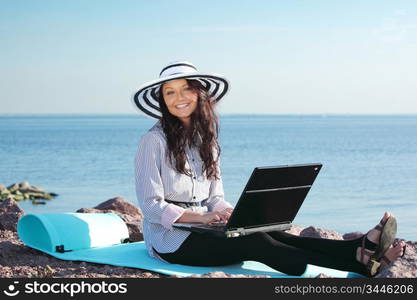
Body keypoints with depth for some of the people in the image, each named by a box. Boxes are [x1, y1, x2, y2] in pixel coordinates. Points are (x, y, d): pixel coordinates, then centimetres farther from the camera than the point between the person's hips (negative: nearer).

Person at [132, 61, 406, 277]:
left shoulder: (206, 139, 13)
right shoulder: (154, 140, -9)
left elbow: (215, 198, 13)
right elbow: (151, 205, -14)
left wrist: (231, 213, -10)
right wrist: (202, 217, -25)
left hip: (202, 229, 7)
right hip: (168, 237, -7)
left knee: (269, 232, -22)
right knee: (258, 243, -27)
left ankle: (359, 247, -39)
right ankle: (361, 264, -40)